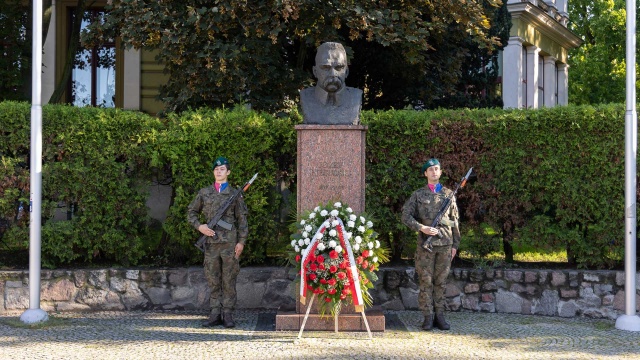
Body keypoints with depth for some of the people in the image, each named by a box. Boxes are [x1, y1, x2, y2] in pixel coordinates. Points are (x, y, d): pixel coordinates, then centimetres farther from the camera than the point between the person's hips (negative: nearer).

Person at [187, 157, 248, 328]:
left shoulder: (234, 194, 6)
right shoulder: (204, 193, 10)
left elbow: (242, 219, 5)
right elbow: (191, 212, 18)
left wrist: (241, 241, -2)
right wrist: (199, 226, -1)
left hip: (230, 243, -2)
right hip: (211, 243, 2)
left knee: (229, 281, 0)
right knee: (213, 281, 5)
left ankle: (228, 315, 5)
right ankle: (215, 314, 10)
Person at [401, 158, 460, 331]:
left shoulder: (448, 194, 10)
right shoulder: (418, 195, 5)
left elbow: (454, 220, 12)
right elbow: (406, 216, 2)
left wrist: (455, 244, 8)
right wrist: (421, 227, -13)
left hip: (445, 244, 2)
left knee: (441, 280, 5)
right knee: (426, 281, -1)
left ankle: (440, 315, 10)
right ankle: (428, 316, 4)